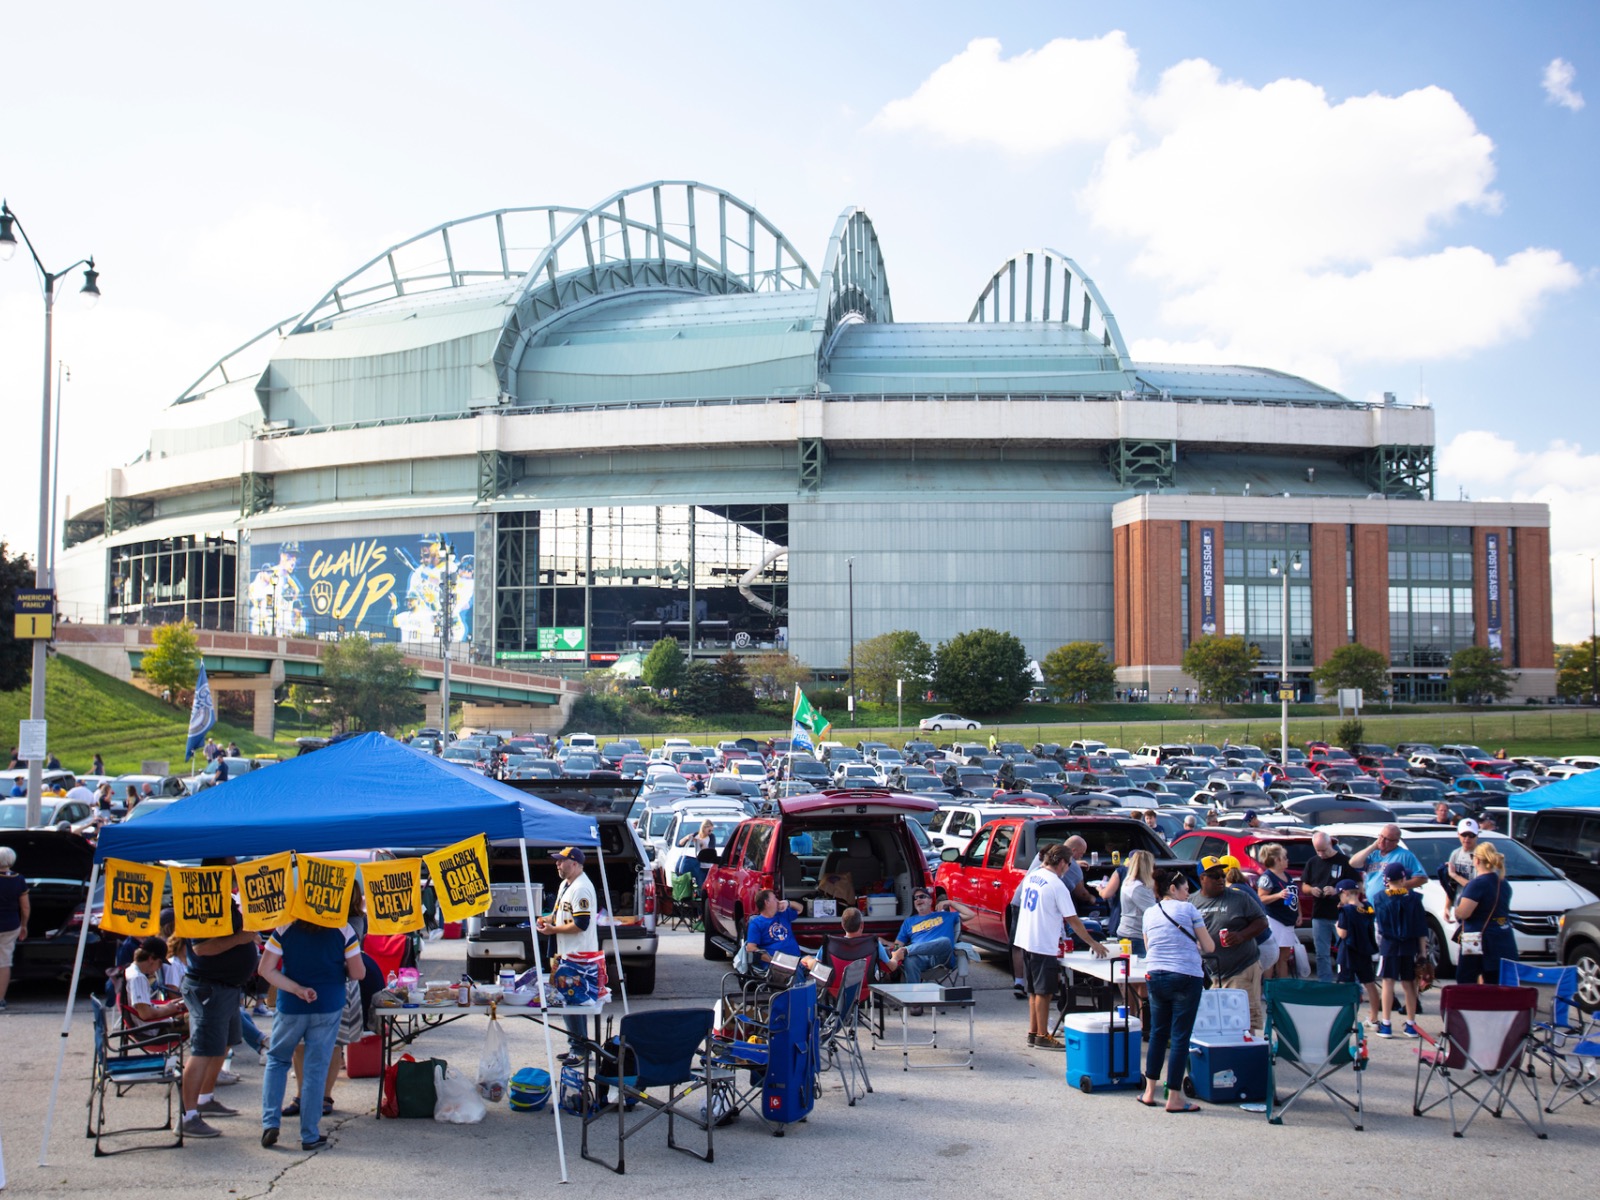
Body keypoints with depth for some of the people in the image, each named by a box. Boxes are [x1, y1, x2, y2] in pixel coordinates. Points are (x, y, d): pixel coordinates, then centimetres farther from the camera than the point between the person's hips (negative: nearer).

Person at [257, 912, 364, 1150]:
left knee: (277, 1059, 20)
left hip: (291, 1008, 1)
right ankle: (310, 1136, 9)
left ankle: (270, 1123, 8)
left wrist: (297, 989, -11)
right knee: (316, 1069, 6)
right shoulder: (343, 930, -9)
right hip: (329, 1007, -1)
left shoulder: (285, 928, -6)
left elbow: (266, 969, -10)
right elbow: (358, 973, -7)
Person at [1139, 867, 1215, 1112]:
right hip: (1186, 978, -5)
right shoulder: (1188, 909, -3)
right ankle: (1174, 1098, 3)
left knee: (1157, 1033, 16)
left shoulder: (1149, 913, 11)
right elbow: (1209, 947, -1)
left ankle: (1150, 1092, 20)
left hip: (1155, 976, 5)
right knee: (1180, 1037, 0)